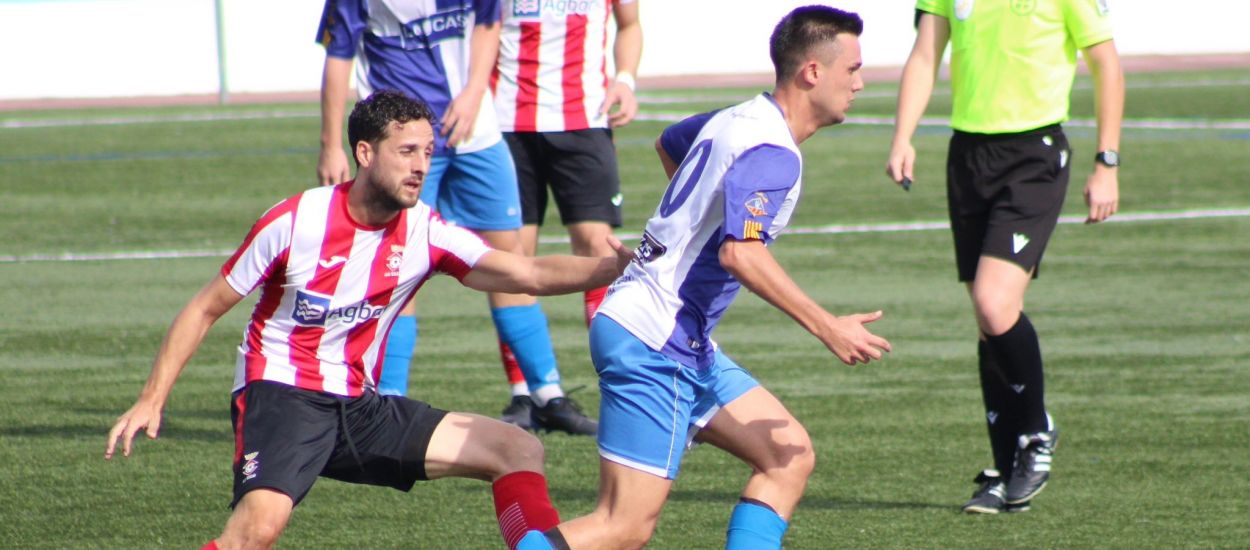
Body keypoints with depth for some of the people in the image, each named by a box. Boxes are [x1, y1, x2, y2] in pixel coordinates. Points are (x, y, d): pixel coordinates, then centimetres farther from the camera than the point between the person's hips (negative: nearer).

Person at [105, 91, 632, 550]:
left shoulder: (425, 233, -3)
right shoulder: (295, 222, -12)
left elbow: (528, 274, -14)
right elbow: (205, 308, -3)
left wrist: (610, 268, -32)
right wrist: (151, 400, -8)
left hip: (361, 407, 5)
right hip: (281, 395, -5)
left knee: (519, 451, -4)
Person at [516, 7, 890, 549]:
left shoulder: (739, 119, 12)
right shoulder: (772, 152, -17)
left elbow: (669, 144, 34)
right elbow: (740, 253, -32)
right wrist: (826, 327, -29)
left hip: (687, 347, 10)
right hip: (654, 343, -10)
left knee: (789, 458, 9)